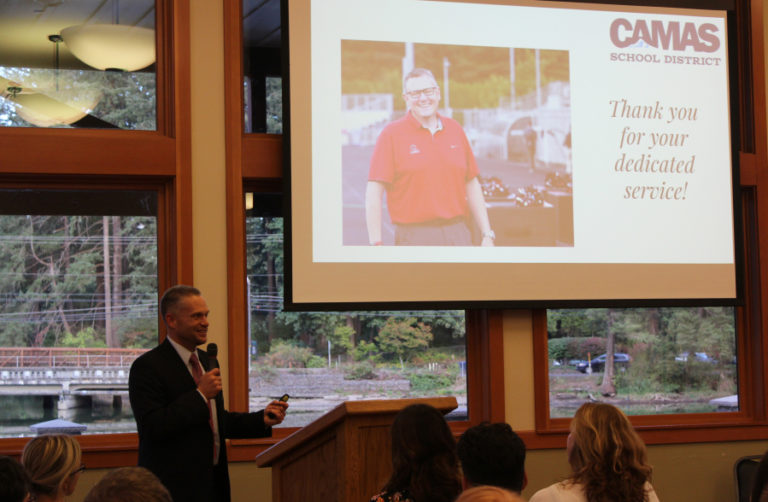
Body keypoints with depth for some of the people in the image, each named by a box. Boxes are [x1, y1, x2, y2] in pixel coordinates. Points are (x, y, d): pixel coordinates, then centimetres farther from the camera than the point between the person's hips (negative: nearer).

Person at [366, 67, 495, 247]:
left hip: (458, 233, 4)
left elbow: (472, 185, 16)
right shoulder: (391, 134, -1)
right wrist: (375, 244, -14)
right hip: (415, 237, -4)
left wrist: (487, 235, 12)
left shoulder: (455, 129, 13)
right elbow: (374, 193, -7)